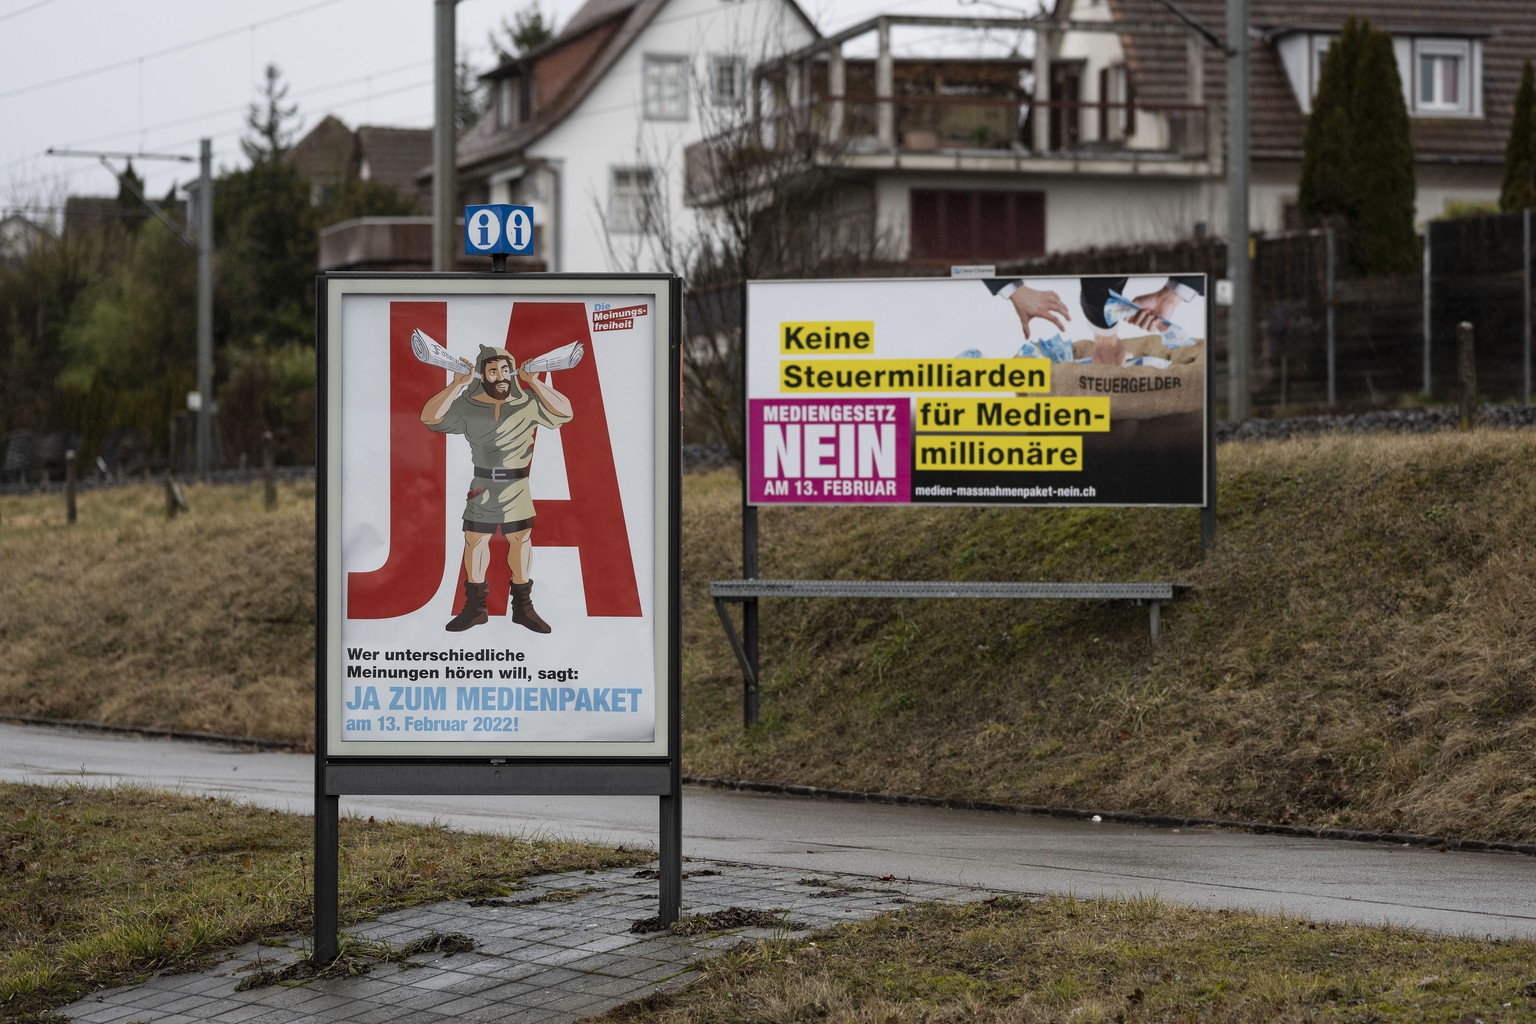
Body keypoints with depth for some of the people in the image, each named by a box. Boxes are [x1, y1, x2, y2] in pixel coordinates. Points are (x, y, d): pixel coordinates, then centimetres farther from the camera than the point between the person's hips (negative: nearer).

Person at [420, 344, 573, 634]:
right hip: (481, 488, 0)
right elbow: (430, 417, -10)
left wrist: (534, 383, -15)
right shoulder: (467, 407, -4)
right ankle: (475, 607, 16)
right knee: (475, 540, 5)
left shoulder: (528, 403, -3)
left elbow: (564, 412, -10)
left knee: (521, 540, 7)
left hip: (517, 487, 0)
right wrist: (456, 385, -16)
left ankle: (522, 606, 18)